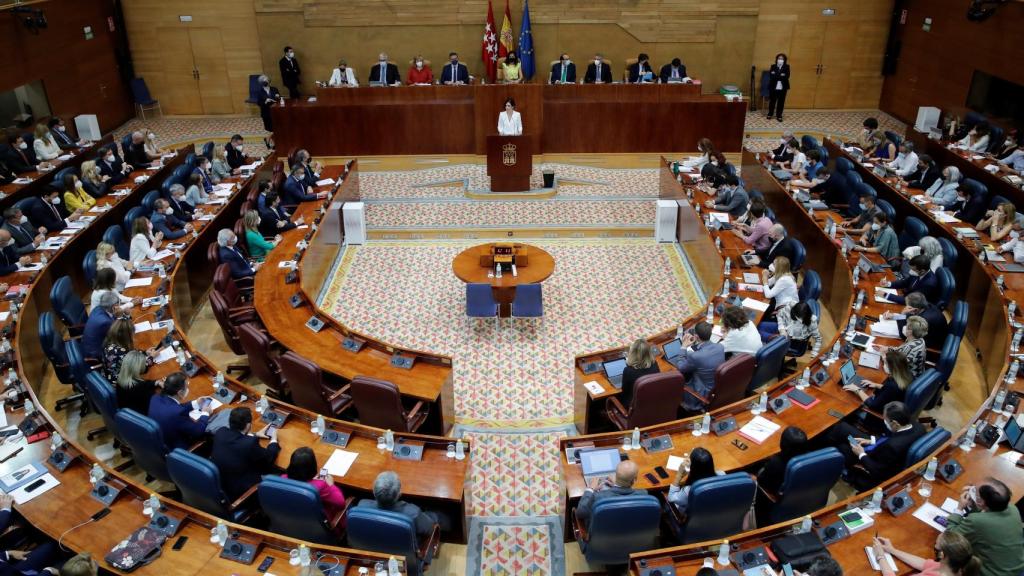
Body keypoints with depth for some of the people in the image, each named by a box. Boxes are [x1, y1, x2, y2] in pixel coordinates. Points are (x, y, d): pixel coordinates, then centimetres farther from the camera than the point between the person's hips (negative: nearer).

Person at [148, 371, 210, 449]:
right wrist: (205, 414, -3)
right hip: (173, 450, -7)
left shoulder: (156, 399, -13)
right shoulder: (178, 413, -36)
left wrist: (195, 404, 13)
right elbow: (197, 431, -19)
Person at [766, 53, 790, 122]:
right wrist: (781, 76, -17)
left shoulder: (786, 67, 2)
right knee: (772, 101, 7)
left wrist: (776, 75, -16)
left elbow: (786, 76, -10)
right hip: (773, 87, 0)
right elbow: (771, 76, -10)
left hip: (782, 88, 0)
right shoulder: (773, 66, 3)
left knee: (781, 102, 3)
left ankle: (779, 116, 11)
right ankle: (770, 114, 23)